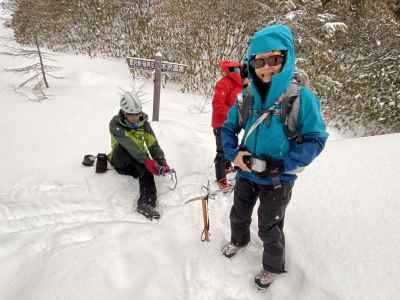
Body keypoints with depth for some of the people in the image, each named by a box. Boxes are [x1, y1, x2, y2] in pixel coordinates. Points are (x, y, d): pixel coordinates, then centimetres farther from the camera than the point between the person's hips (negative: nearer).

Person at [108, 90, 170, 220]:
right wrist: (147, 160, -46)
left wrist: (162, 162, -29)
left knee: (147, 170, -32)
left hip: (137, 161, 3)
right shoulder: (115, 123, -18)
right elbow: (129, 144, -34)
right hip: (120, 162, -2)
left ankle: (146, 203, -45)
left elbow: (153, 144, -12)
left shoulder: (143, 122, -3)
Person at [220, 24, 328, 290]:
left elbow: (316, 139, -15)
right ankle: (239, 240, 58)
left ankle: (273, 267, 44)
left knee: (270, 229, 15)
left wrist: (282, 165, -25)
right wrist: (234, 153, -15)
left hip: (278, 181, -4)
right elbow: (228, 128, 4)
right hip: (246, 174, 4)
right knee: (238, 216, 26)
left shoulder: (302, 97, -18)